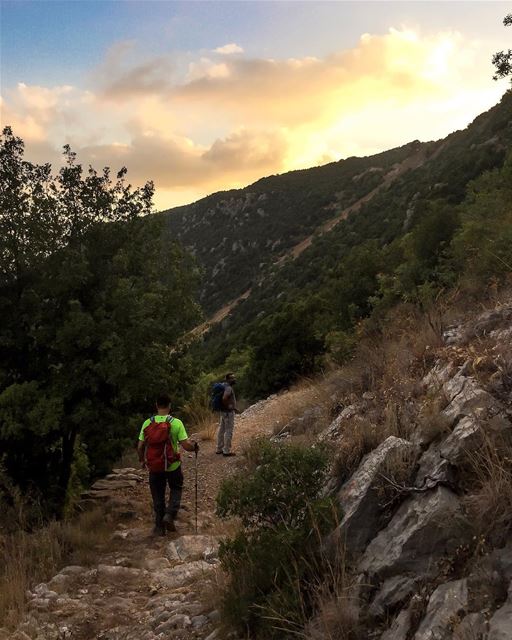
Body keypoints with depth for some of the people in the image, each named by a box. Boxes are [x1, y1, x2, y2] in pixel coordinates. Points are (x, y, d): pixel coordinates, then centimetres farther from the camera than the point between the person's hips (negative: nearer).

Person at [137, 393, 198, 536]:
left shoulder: (147, 423, -6)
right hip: (173, 466, -2)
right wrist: (194, 446, 6)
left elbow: (140, 446, -4)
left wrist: (142, 460, 14)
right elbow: (186, 445, -16)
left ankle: (160, 527, 23)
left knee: (158, 496, 17)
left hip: (154, 467, 2)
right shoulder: (176, 423, -14)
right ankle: (170, 515, 5)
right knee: (176, 489, 24)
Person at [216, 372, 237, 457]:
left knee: (221, 430, 14)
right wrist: (228, 406, -20)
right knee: (228, 432, -4)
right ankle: (227, 451, 0)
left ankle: (219, 449, 21)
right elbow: (224, 398, -35)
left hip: (223, 412, 10)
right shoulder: (228, 388, -19)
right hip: (229, 412, -10)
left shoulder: (225, 387, 11)